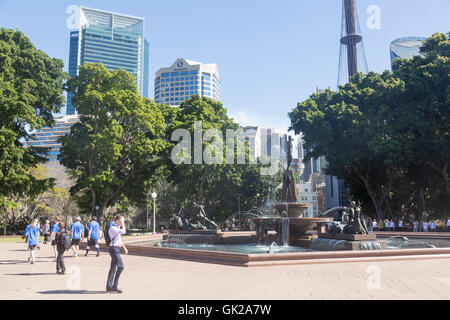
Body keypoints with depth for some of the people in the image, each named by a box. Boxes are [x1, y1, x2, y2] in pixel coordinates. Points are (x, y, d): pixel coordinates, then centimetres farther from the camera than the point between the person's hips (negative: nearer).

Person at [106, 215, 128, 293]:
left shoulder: (117, 228, 17)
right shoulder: (113, 228, -14)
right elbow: (123, 231, -25)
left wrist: (124, 247, 21)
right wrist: (122, 223, -13)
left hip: (117, 249, 10)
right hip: (114, 249, -10)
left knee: (113, 268, 11)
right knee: (120, 266, -13)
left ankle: (109, 287, 16)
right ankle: (115, 285, -7)